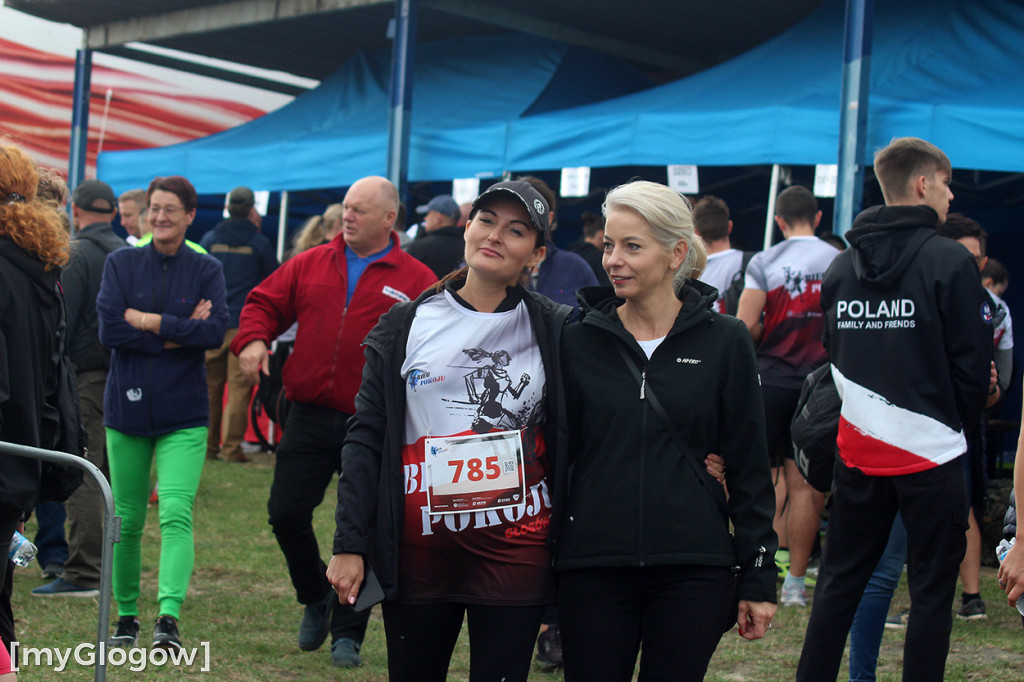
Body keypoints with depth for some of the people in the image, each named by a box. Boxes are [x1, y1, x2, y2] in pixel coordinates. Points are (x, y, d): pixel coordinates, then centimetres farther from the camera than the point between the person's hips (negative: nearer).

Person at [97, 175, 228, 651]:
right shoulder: (121, 263, 4)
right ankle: (126, 616, 22)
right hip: (126, 409, 1)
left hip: (183, 414, -1)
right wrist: (178, 334, -12)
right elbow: (109, 329, -9)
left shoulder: (207, 270, 4)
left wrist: (146, 319, -12)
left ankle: (169, 615, -23)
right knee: (127, 519, 8)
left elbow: (214, 332, -11)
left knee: (177, 512, -16)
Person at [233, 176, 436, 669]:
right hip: (309, 416, 3)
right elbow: (265, 302, 14)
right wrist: (253, 339, -6)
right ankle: (316, 596, 28)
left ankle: (347, 633, 18)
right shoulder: (309, 265, 9)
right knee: (285, 512, 1)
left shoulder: (417, 281, -1)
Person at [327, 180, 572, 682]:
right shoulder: (406, 325, 4)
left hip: (516, 553, -1)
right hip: (418, 551, 1)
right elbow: (366, 437, 3)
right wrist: (349, 544, -2)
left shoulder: (555, 331, 2)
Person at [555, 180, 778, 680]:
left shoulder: (724, 342, 1)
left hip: (693, 570, -1)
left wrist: (758, 578, 2)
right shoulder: (580, 343, 4)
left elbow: (750, 469, 4)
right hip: (592, 568, 1)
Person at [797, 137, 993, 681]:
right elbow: (974, 363, -8)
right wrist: (962, 422, 8)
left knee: (839, 580, 13)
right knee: (932, 586, 3)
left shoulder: (841, 266, 8)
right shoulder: (951, 262, -10)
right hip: (930, 452, -5)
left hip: (858, 449, 5)